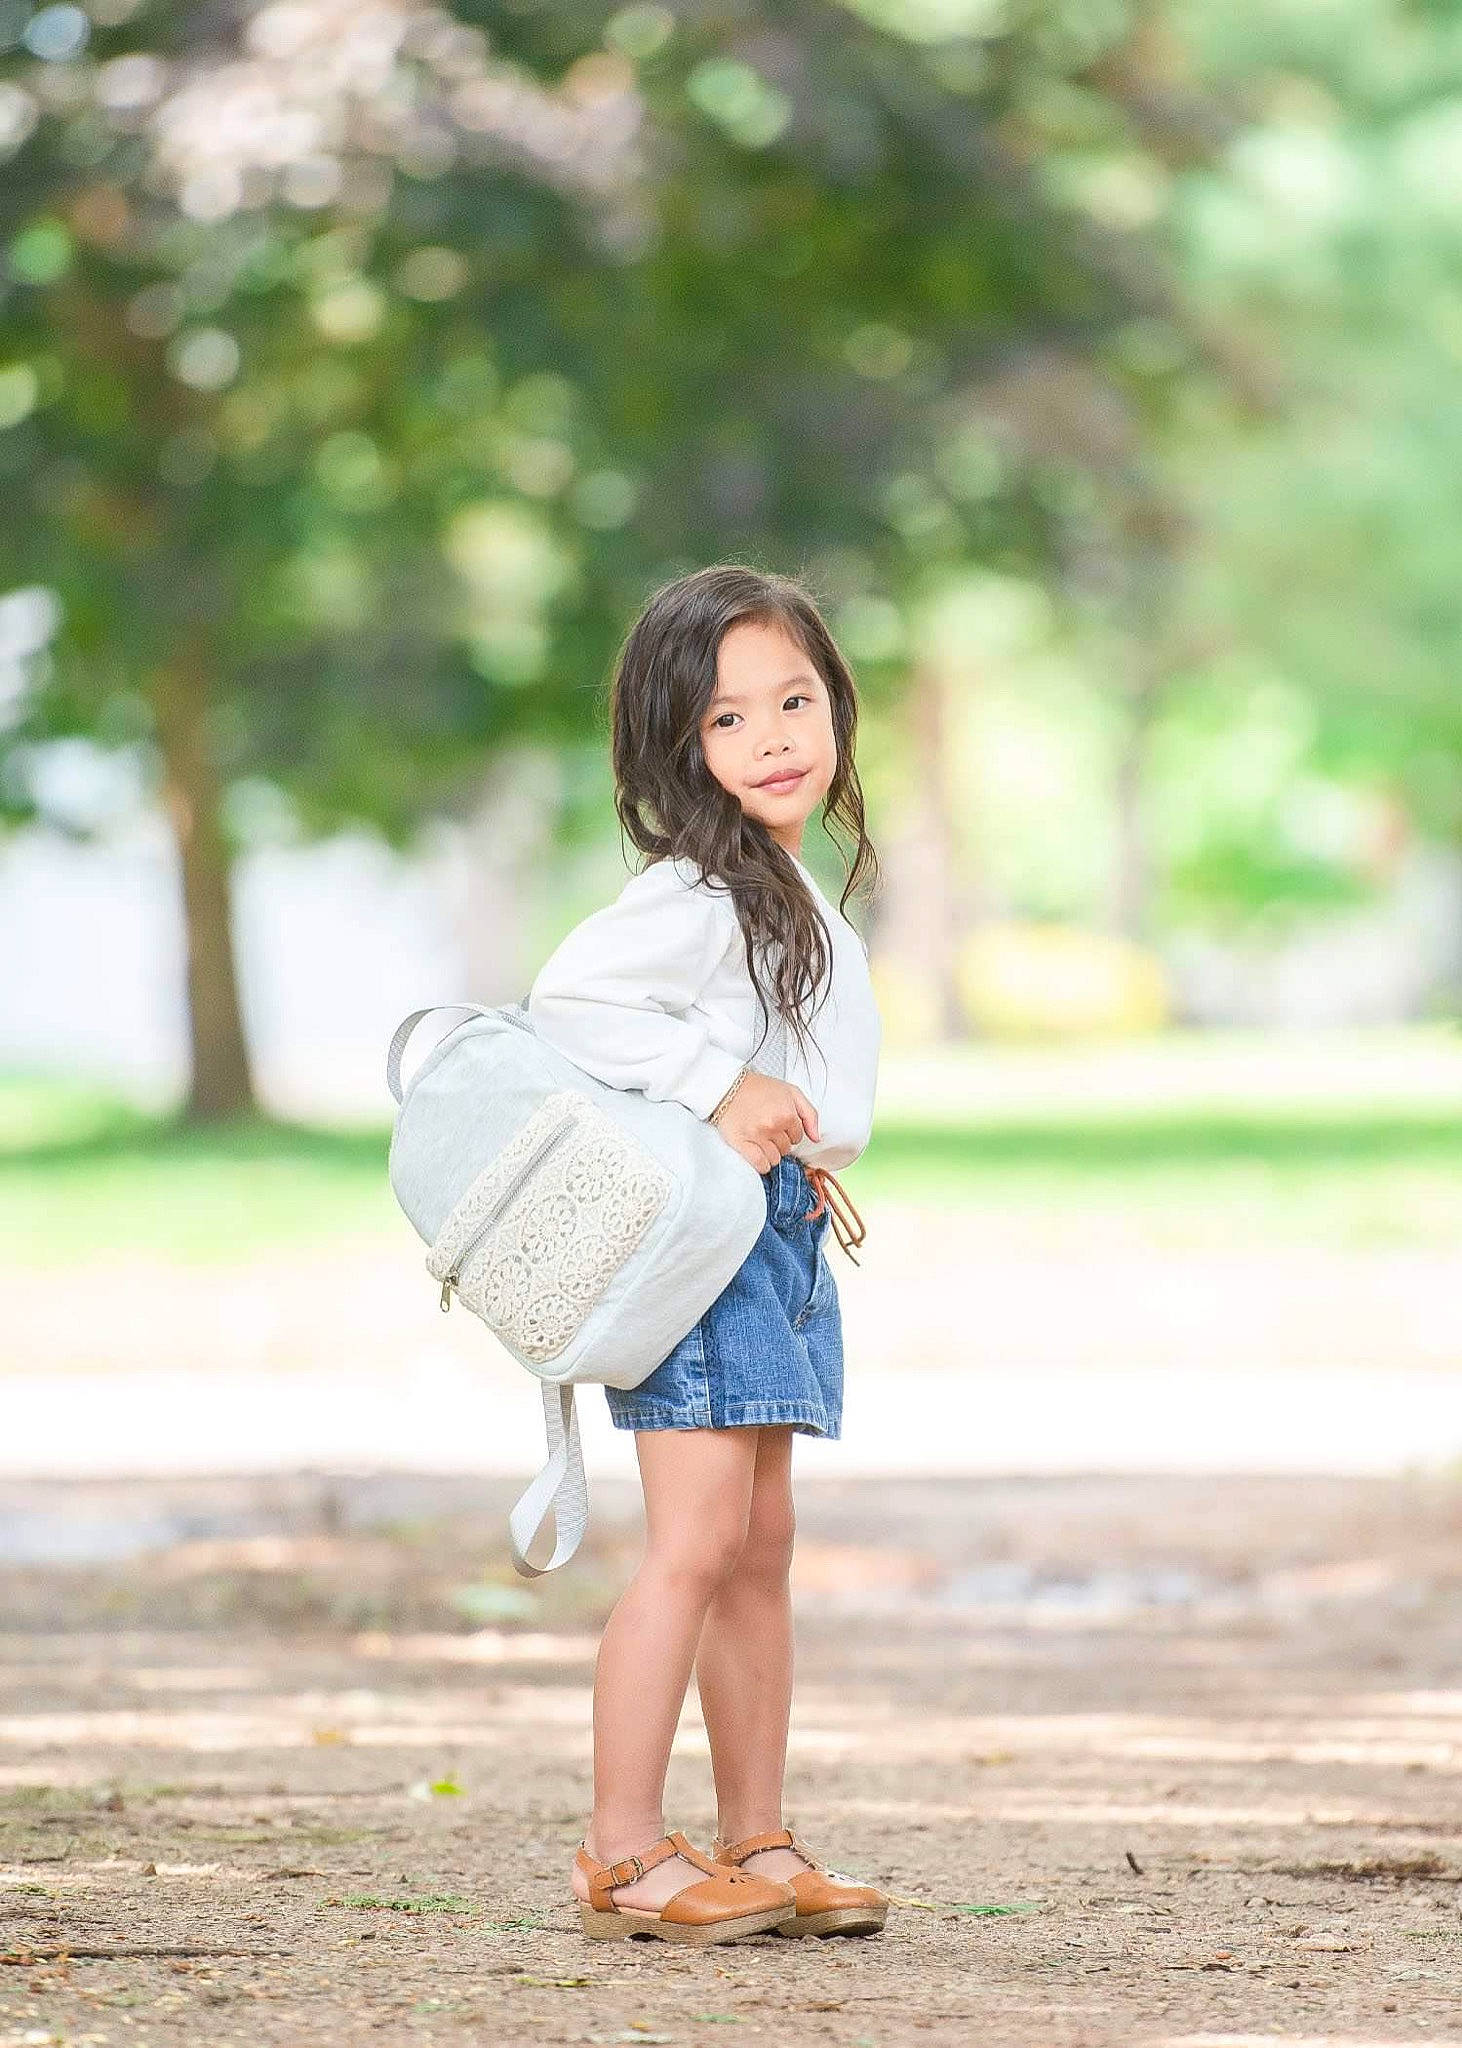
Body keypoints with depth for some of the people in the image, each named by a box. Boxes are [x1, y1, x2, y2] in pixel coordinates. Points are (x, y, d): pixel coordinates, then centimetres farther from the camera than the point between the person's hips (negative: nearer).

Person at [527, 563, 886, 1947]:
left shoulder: (802, 897, 16)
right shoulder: (695, 892, -13)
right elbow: (565, 1000, -24)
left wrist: (801, 1141, 7)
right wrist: (721, 1090, -22)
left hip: (782, 1231, 9)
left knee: (760, 1547, 10)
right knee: (698, 1540, -13)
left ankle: (754, 1843, 15)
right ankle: (621, 1852, -11)